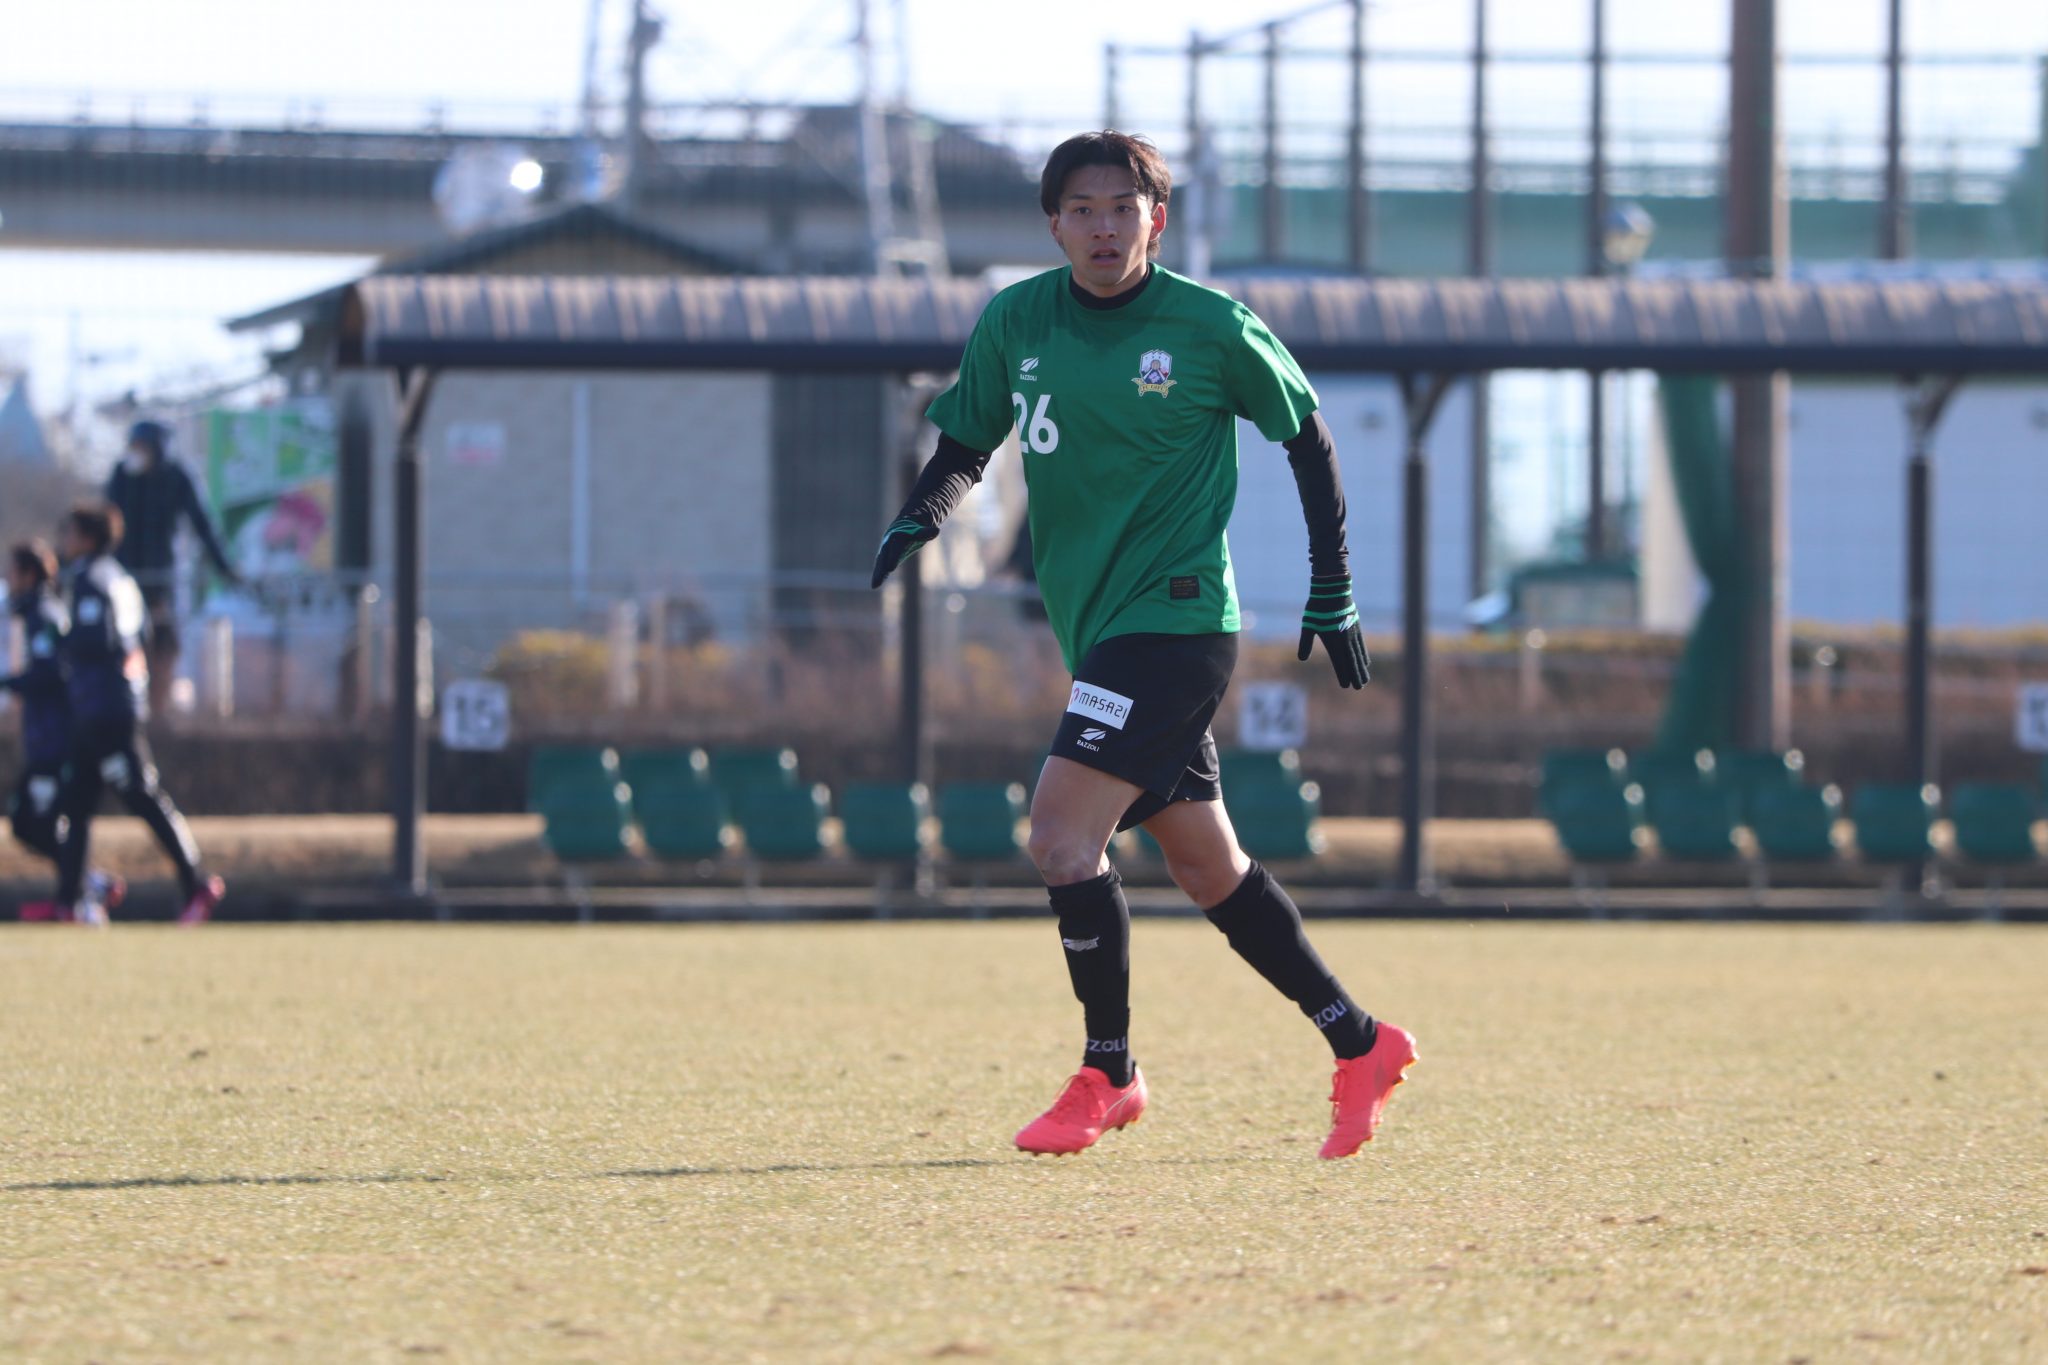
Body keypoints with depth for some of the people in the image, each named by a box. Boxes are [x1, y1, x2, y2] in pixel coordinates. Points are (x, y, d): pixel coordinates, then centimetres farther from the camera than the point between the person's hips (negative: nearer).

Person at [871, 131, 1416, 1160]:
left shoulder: (1213, 329, -8)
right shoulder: (1015, 322, 4)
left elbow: (1307, 437, 4)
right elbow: (965, 445, 13)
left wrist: (1332, 592, 5)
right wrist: (917, 518, -8)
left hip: (1176, 620, -6)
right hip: (1097, 633, 6)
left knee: (1061, 834, -17)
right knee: (1204, 866, 12)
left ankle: (1107, 1073, -3)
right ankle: (1360, 1046, 24)